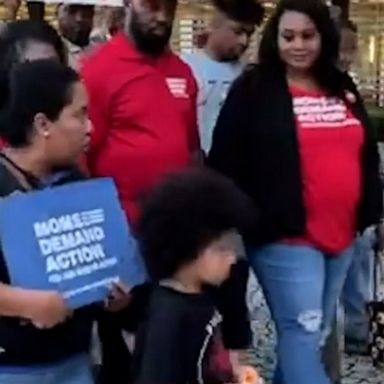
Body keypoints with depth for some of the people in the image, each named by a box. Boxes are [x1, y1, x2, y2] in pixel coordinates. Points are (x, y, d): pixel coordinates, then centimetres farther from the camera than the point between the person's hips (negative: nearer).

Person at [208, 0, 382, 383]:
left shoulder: (342, 88, 12)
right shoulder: (253, 90, -5)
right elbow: (226, 164, -8)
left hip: (341, 235, 6)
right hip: (286, 237, -6)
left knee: (314, 335, 15)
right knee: (302, 333, -6)